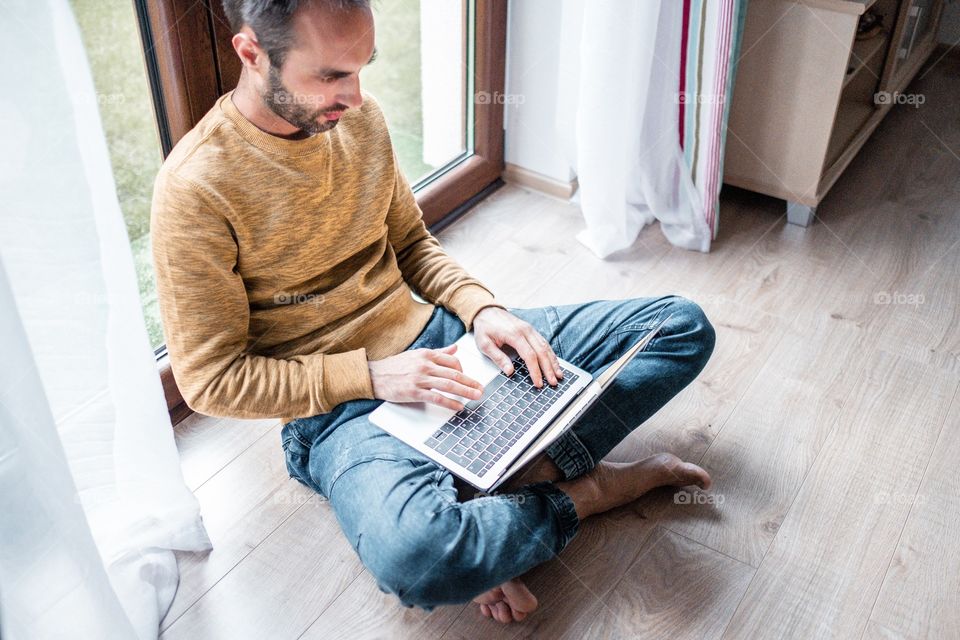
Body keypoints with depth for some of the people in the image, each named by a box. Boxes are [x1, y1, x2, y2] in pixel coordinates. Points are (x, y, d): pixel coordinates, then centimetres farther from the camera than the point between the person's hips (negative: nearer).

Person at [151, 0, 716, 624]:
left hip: (433, 337, 6)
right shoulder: (196, 188, -15)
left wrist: (481, 308, -6)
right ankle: (587, 491, -11)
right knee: (412, 555, -40)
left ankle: (536, 473, -19)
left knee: (684, 326, 0)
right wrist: (371, 376, -20)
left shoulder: (361, 117, 3)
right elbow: (210, 378, -12)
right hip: (339, 403, -5)